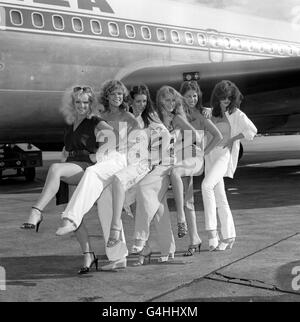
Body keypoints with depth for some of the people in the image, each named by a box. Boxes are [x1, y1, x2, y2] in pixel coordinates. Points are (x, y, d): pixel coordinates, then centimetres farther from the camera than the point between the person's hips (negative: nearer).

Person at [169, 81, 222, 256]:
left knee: (175, 172, -36)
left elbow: (218, 136, -5)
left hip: (196, 159, -5)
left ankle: (181, 220, -33)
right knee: (188, 201, 3)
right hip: (181, 159, 5)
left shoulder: (200, 115, 1)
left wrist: (204, 153, -6)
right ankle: (194, 239, 13)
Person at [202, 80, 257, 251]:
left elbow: (252, 130, -4)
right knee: (220, 198, 7)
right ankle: (228, 235, 15)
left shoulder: (236, 114, 1)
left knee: (207, 185, -28)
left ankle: (212, 230, -25)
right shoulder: (212, 112, 15)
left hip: (225, 155, -6)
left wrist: (232, 139, -6)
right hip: (210, 155, 6)